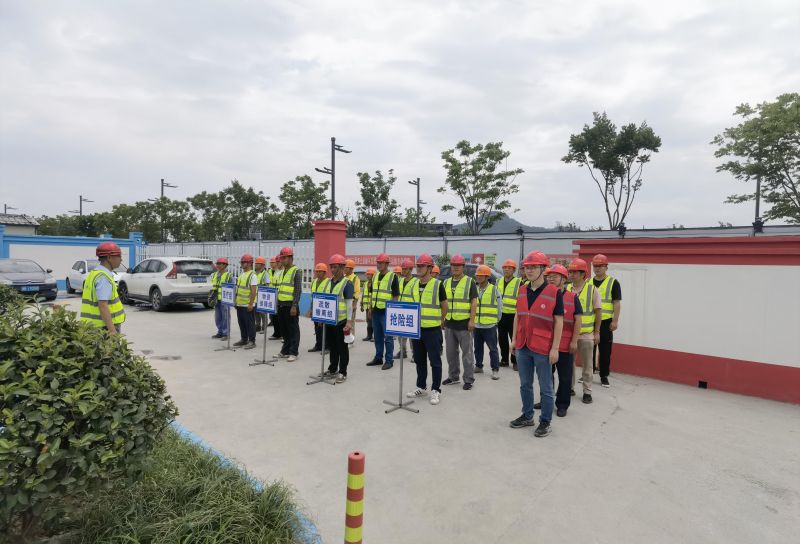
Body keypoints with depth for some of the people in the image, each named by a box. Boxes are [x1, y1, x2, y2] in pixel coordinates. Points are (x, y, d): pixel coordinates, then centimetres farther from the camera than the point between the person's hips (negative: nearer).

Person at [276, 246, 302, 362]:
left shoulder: (296, 271, -8)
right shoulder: (282, 271, 16)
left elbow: (298, 290, -13)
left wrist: (294, 306, -18)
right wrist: (277, 303, 17)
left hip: (291, 305, -8)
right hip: (281, 305, 8)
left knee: (293, 330, 0)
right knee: (284, 329, 13)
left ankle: (293, 353, 7)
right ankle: (285, 351, 23)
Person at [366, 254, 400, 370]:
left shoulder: (392, 276, -7)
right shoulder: (375, 276, 13)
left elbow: (396, 295, -9)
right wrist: (370, 307, 14)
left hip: (386, 311, -7)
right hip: (376, 310, 7)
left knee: (388, 336, -1)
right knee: (377, 336, 14)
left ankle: (389, 360, 6)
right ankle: (378, 358, 25)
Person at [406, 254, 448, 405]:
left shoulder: (438, 285, -10)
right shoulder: (414, 285, 7)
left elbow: (444, 305, 0)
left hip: (432, 330, -6)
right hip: (416, 329, 6)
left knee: (435, 361, 3)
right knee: (419, 360, 15)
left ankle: (436, 390, 14)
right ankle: (421, 387, 29)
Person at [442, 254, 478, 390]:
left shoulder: (470, 282, -4)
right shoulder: (446, 282, 11)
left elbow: (474, 302, -8)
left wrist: (472, 320, -15)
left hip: (464, 323, -5)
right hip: (449, 323, 5)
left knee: (467, 353, 2)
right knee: (451, 352, 14)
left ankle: (469, 379, 12)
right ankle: (453, 376, 27)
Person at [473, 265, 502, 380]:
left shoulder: (494, 290, -6)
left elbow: (499, 306, 0)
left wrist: (496, 319, 5)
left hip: (490, 325, -5)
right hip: (476, 325, 5)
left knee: (493, 348, 2)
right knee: (478, 348, 15)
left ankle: (495, 369, 11)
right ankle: (479, 366, 29)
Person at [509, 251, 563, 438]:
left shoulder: (554, 292, -11)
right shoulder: (522, 291, 6)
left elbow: (559, 321, -9)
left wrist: (555, 348, -11)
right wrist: (514, 339, 11)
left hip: (543, 349, -5)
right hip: (523, 347, 6)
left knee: (545, 388, 9)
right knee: (525, 385, 17)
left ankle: (545, 422, 23)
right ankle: (527, 416, 32)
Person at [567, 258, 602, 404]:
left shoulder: (592, 289, -6)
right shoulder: (566, 289, 1)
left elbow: (598, 312, -3)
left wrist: (597, 332, -5)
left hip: (586, 334, -3)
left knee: (586, 364, 8)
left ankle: (587, 391, 20)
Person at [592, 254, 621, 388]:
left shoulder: (613, 283, -1)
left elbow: (616, 303, -4)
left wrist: (615, 321, -11)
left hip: (605, 322, -3)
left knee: (605, 350, 4)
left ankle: (604, 376, 16)